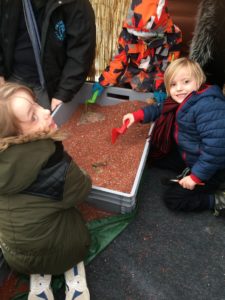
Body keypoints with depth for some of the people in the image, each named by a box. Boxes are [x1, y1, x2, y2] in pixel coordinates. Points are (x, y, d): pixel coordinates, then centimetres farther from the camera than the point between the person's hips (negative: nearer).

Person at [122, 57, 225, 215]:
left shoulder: (208, 107, -33)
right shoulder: (181, 101, -4)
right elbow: (160, 109, 13)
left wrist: (196, 176, -27)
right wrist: (138, 115, -4)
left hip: (212, 167, -9)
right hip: (189, 156, 9)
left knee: (173, 199, -6)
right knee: (157, 157, 17)